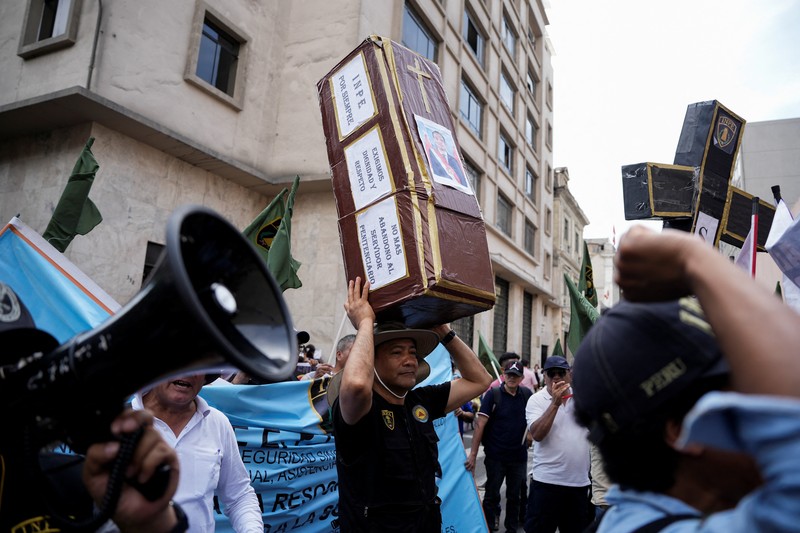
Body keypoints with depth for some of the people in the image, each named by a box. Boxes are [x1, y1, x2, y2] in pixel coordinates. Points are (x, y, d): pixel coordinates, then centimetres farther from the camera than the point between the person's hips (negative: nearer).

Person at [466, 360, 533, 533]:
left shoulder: (527, 394, -1)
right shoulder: (493, 394, -11)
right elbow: (480, 424, -14)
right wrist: (473, 453, -17)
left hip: (519, 455, 3)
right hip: (495, 455, -3)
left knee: (514, 496, 16)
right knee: (492, 494, 9)